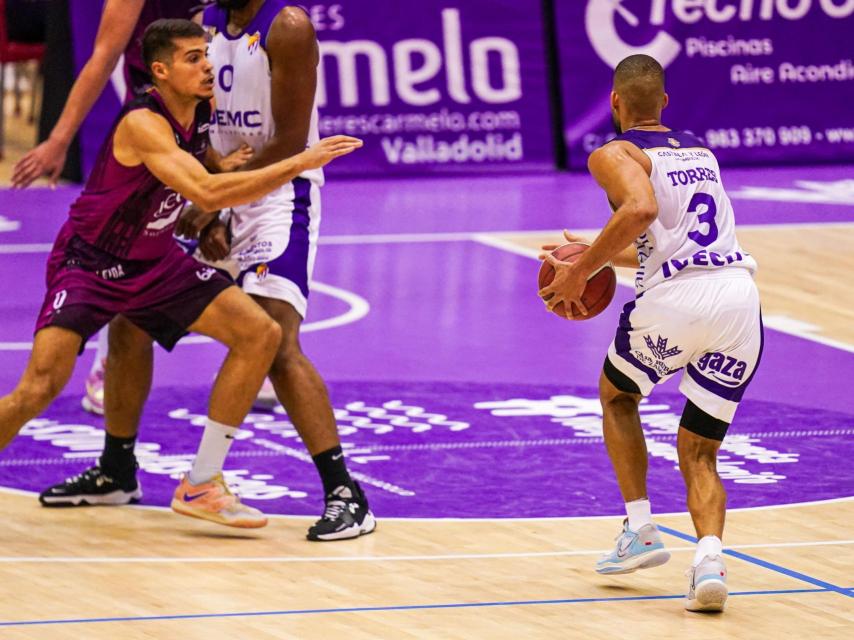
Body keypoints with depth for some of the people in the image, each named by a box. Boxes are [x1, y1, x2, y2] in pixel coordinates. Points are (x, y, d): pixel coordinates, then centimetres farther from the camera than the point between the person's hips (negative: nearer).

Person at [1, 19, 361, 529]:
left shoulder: (204, 108, -4)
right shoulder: (143, 125, -28)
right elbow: (207, 192, -40)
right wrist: (301, 163, -40)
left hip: (155, 262, 7)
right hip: (88, 262, -7)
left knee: (261, 334, -6)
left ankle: (201, 485, 0)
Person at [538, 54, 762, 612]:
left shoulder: (614, 155, 5)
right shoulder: (701, 152, 27)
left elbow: (641, 209, -18)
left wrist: (580, 271, -8)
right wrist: (596, 254, 42)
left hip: (677, 297, -5)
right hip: (741, 293, 5)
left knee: (616, 394, 27)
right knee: (698, 453, 13)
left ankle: (641, 532, 19)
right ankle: (710, 559, -14)